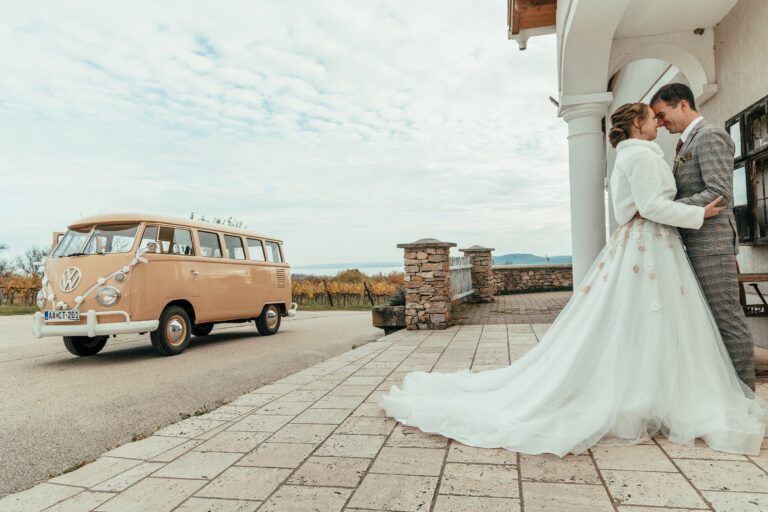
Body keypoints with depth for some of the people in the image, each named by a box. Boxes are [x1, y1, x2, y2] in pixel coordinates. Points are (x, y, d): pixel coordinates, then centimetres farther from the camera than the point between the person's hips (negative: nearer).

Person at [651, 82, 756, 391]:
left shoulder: (710, 136, -7)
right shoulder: (687, 143, 21)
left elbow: (720, 194, -17)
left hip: (712, 241, -9)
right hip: (696, 245, 9)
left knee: (728, 319, -4)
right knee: (712, 319, 11)